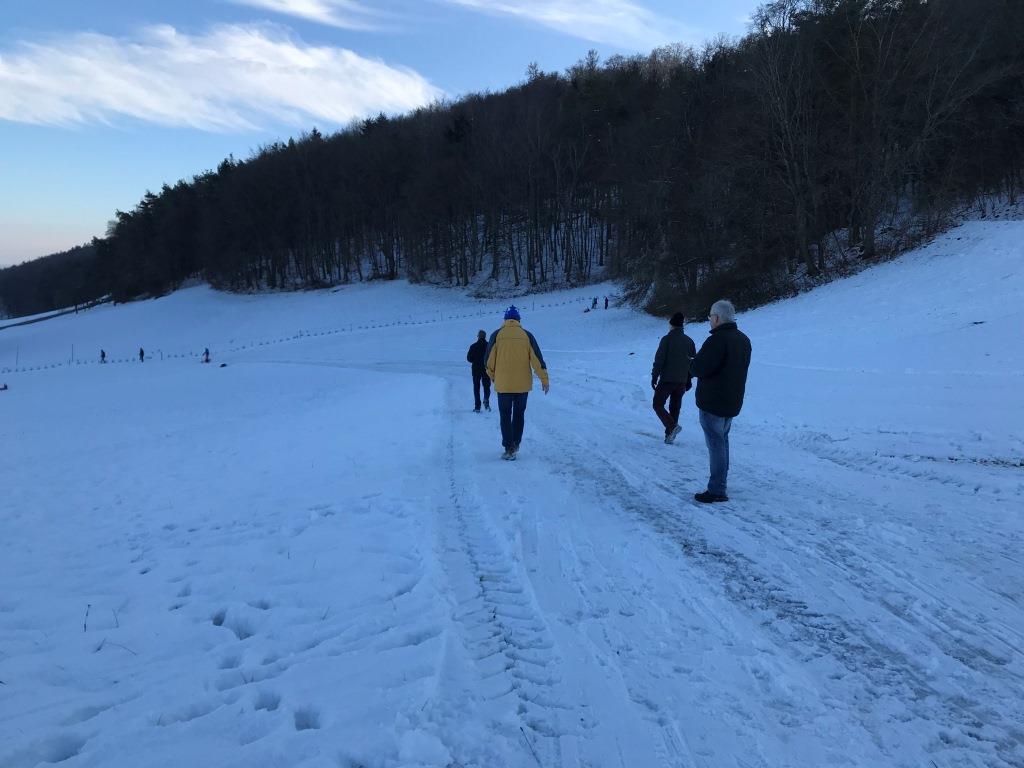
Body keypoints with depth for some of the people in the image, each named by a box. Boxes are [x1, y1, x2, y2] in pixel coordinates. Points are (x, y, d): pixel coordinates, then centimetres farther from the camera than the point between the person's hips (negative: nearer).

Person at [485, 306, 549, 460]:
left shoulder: (497, 335, -3)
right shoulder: (527, 335, 1)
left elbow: (489, 360, 1)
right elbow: (537, 358, -1)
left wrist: (492, 376, 18)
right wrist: (544, 379, 6)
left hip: (503, 384, -2)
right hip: (523, 384, 2)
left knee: (505, 416, 5)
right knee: (519, 414, 17)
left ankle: (509, 449, -1)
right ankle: (516, 445, 26)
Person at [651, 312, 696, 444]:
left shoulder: (667, 339, -9)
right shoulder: (689, 341, 8)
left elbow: (659, 359, -13)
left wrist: (654, 377, -7)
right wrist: (689, 380, 18)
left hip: (666, 380, -5)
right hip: (682, 381, 5)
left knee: (658, 404, 5)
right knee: (675, 408, 12)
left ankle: (672, 426, -15)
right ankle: (669, 436, 12)